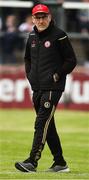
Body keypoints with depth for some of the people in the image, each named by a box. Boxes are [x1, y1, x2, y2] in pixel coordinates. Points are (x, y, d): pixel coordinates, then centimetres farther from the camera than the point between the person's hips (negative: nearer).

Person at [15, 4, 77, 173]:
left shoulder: (59, 35, -7)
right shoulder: (32, 37, 13)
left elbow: (71, 60, -6)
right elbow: (27, 58, 28)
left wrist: (57, 75, -11)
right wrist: (30, 74, 14)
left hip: (53, 88, -8)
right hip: (37, 88, 8)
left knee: (41, 123, -15)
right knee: (48, 126, 11)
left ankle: (32, 162, -21)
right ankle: (60, 163, 18)